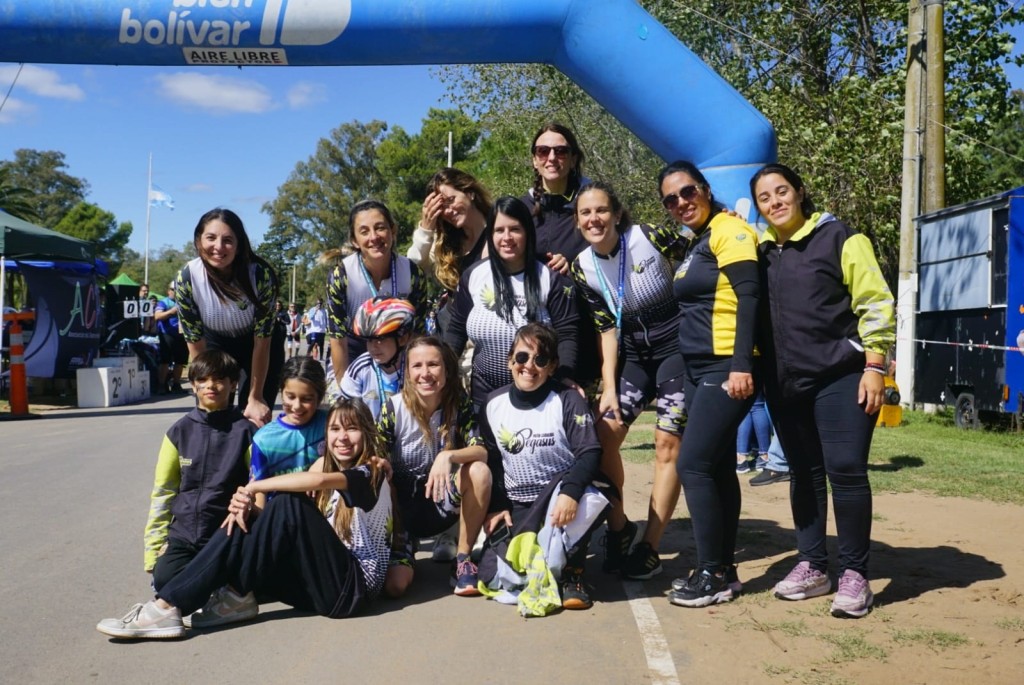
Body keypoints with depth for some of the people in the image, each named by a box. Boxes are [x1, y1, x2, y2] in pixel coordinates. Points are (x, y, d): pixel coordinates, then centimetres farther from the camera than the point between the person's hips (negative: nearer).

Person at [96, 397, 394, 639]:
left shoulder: (368, 473, -6)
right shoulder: (326, 464, 15)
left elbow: (317, 480, -28)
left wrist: (253, 487, -20)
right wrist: (247, 504, -17)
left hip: (353, 587, -7)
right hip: (321, 581, 7)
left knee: (290, 504, -24)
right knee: (242, 522, -8)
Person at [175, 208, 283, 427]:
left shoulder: (261, 274, -31)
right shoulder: (186, 279, -26)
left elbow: (262, 340, -22)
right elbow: (196, 346, -17)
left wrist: (255, 397, -17)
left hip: (259, 343, -1)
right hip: (216, 342, 1)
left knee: (256, 418, -5)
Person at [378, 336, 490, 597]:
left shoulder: (458, 404, -8)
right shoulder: (393, 408, -14)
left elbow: (482, 451, -20)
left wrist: (448, 456, -38)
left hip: (441, 501, 2)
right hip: (402, 505, -2)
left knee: (479, 471, -30)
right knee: (395, 585, -22)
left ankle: (463, 559, -14)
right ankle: (402, 548, 16)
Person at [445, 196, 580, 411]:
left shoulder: (550, 278, -7)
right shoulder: (473, 276, 0)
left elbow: (566, 335, -9)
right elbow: (456, 331, 8)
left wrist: (566, 381, -21)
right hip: (484, 395, 2)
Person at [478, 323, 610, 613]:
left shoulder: (568, 401, -8)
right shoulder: (494, 404, 4)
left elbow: (589, 453, -16)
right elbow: (491, 461, 11)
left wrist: (570, 492, -32)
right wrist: (495, 507, 1)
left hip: (559, 499, -3)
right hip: (515, 507, 3)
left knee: (593, 499, -38)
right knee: (493, 576, -17)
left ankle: (570, 570, -13)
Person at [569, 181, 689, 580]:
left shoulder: (651, 239, -16)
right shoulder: (583, 268, -2)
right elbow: (606, 328, 0)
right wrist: (609, 387, -7)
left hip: (680, 348, -5)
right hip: (634, 355, 5)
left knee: (667, 442, -8)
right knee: (604, 434, -5)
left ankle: (650, 547, 0)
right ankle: (618, 528, 14)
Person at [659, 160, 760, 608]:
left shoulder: (728, 230, -8)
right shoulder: (696, 244, 18)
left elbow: (748, 297, -18)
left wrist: (742, 365, -25)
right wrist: (690, 376, 16)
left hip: (727, 369, -9)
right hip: (699, 369, 9)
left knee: (693, 465, -11)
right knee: (717, 468, 11)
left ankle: (713, 574, -2)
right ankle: (723, 569, 17)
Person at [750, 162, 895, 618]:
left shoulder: (839, 238, -3)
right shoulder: (760, 252, 12)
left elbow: (875, 303, -7)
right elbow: (751, 313, 20)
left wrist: (874, 365, -12)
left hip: (840, 375, -5)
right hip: (785, 384, 6)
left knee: (845, 470, -8)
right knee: (803, 474, 11)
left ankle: (854, 574, 3)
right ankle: (813, 567, 21)